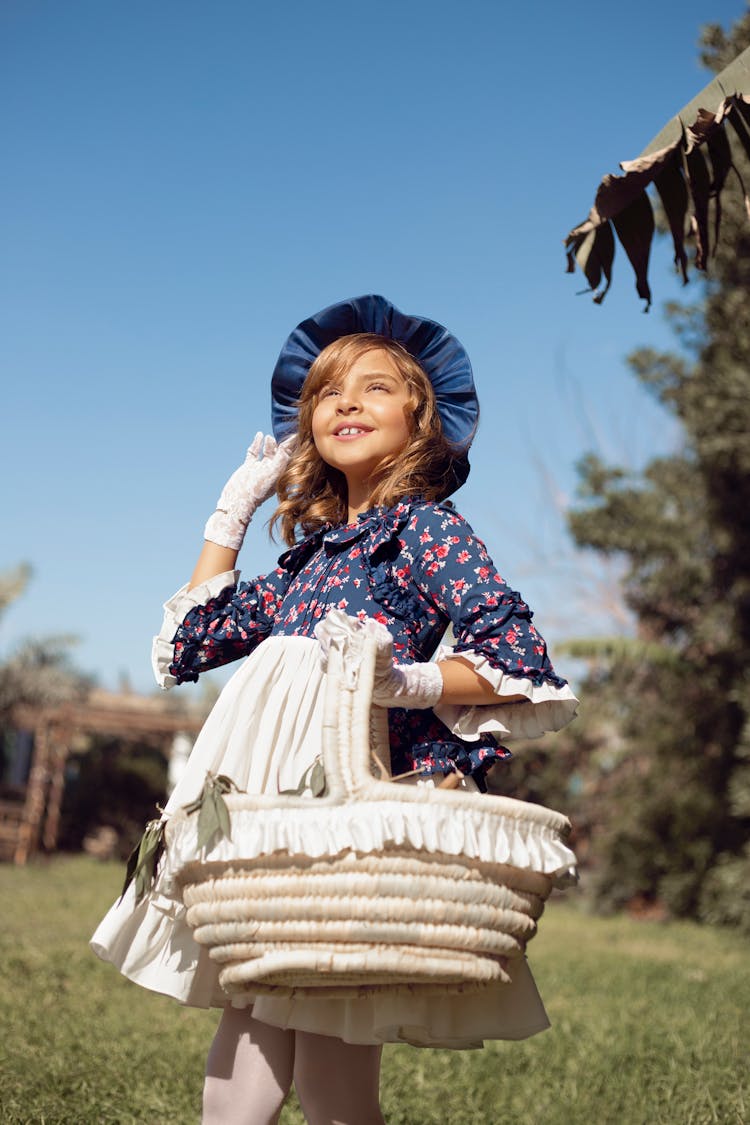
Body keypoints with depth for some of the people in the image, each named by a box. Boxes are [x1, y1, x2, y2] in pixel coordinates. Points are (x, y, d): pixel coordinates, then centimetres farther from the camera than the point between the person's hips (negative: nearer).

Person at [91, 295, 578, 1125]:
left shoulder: (427, 527, 1)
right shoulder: (312, 552, 20)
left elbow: (522, 664, -8)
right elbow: (185, 648, 26)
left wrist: (409, 681, -22)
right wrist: (231, 514, 26)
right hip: (275, 807, 7)